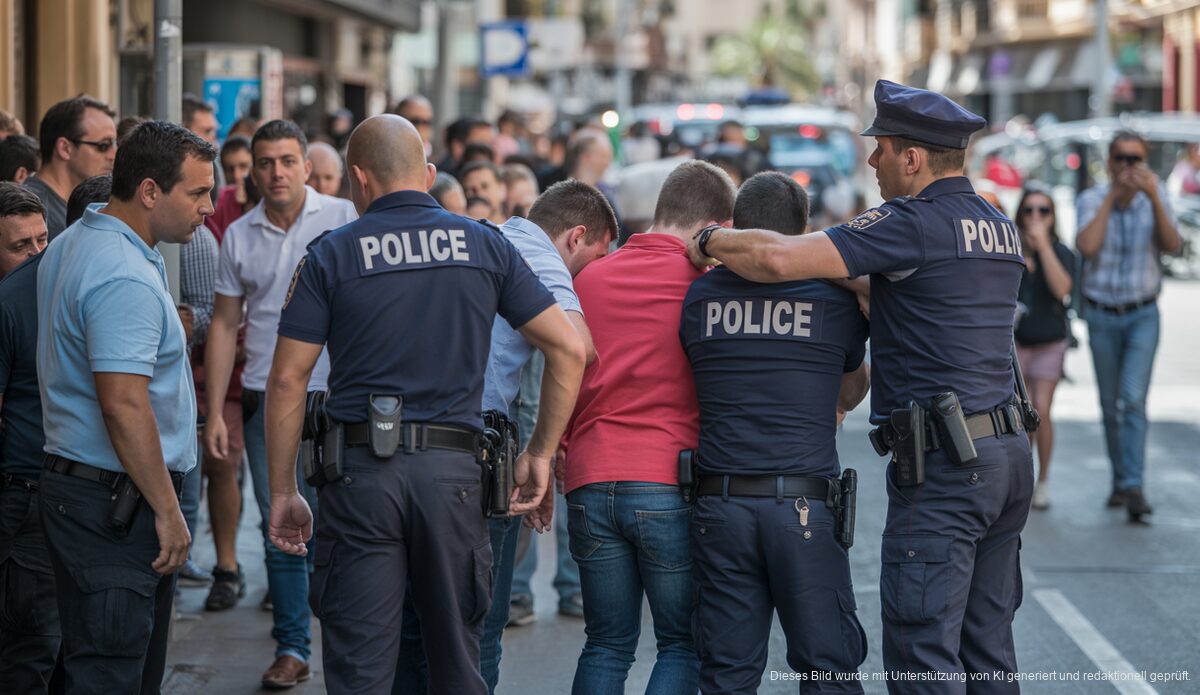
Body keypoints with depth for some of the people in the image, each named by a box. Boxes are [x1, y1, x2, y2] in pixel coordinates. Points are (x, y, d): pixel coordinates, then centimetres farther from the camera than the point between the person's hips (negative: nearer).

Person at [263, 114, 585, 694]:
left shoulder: (332, 255, 2)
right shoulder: (485, 246, 8)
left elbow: (287, 379, -2)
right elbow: (569, 348, 5)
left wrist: (282, 492, 5)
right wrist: (540, 455, 10)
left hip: (361, 471, -2)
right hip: (453, 470, 2)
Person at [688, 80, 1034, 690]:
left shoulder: (912, 223, -12)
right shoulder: (1000, 228, 15)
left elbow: (780, 259, -20)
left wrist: (712, 242, -2)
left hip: (943, 466, -9)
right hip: (1009, 454, 9)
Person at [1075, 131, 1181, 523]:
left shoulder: (1155, 196, -5)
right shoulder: (1090, 200, -8)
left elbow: (1172, 246, -16)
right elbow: (1087, 247, -24)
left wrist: (1154, 198, -26)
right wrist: (1111, 196, -23)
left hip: (1143, 316, -1)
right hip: (1102, 317, 1)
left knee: (1133, 399, -16)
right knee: (1110, 405, 10)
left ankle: (1133, 487, -19)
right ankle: (1120, 478, 26)